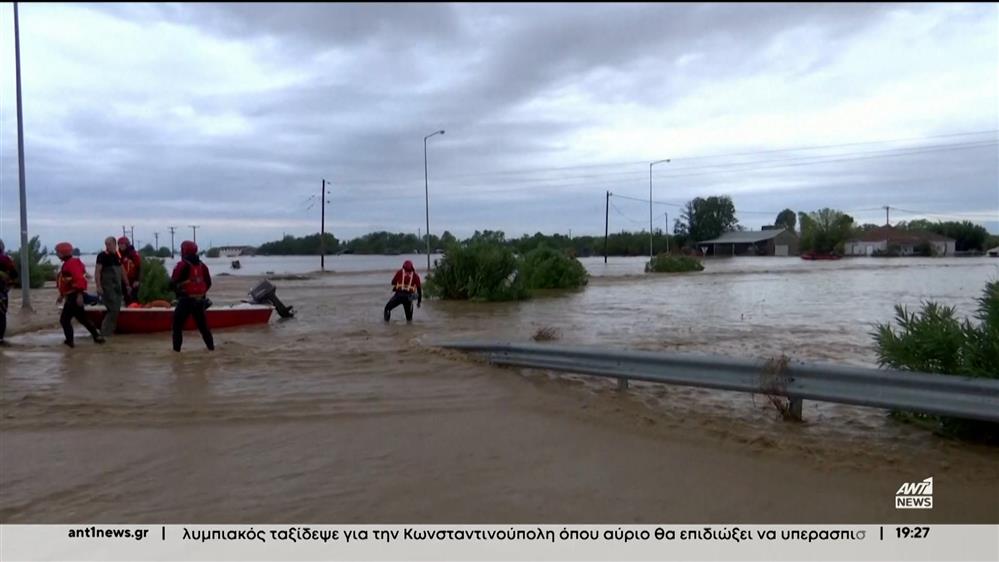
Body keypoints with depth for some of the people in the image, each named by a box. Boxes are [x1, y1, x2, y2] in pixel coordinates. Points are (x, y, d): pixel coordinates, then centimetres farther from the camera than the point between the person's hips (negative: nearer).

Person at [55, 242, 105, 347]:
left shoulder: (72, 263, -16)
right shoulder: (68, 264, 18)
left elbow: (79, 279, -27)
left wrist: (79, 294, -32)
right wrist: (62, 295, 27)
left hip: (74, 296, -10)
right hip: (71, 296, 10)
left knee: (64, 319, -5)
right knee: (82, 318, 14)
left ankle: (69, 341, -1)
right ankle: (97, 336, 16)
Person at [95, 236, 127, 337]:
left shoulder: (117, 256, 11)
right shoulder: (102, 256, -8)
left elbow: (122, 271, 19)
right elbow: (97, 272, -13)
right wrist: (98, 287, -21)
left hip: (117, 287, 7)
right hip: (107, 287, -7)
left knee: (116, 310, 9)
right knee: (113, 310, -12)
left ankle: (110, 331, 19)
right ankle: (105, 332, -5)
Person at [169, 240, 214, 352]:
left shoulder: (182, 265, -10)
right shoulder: (202, 265, 7)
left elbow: (173, 283, -9)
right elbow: (208, 283, 12)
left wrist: (177, 291, 11)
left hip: (186, 300, -5)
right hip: (200, 300, 5)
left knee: (177, 324, 5)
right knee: (202, 324, 15)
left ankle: (176, 348, 1)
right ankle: (211, 346, 16)